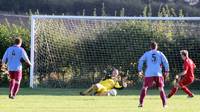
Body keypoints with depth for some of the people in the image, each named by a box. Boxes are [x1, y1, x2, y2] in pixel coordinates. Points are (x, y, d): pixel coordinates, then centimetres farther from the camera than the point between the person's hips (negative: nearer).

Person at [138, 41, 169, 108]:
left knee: (144, 88, 9)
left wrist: (140, 71, 5)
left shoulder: (147, 54, 10)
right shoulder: (160, 54, 9)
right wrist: (166, 71, 9)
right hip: (158, 74, 0)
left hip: (149, 74, 0)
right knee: (161, 89, 7)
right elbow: (165, 62, 5)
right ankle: (164, 104, 0)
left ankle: (141, 103, 2)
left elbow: (141, 61, 3)